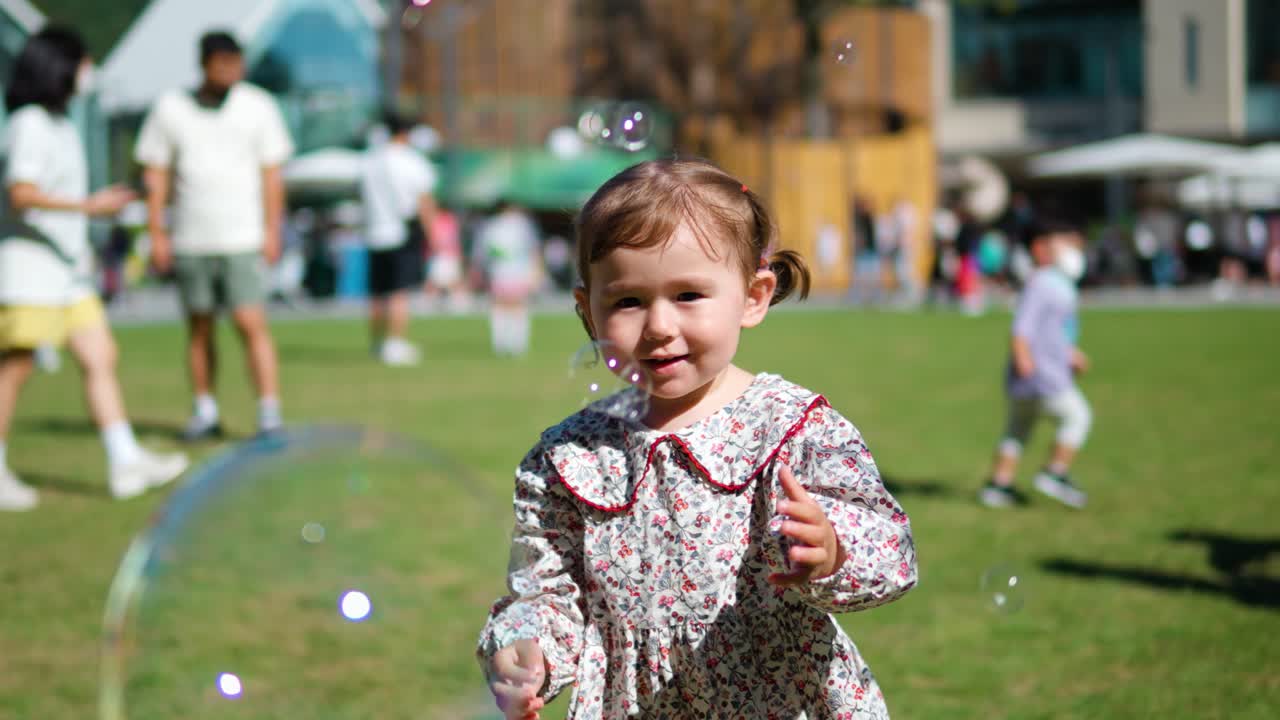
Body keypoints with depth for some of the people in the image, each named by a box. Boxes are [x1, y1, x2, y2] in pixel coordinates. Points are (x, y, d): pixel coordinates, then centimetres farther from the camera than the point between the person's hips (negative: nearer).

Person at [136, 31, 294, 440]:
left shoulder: (258, 106, 2)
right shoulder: (170, 108, 4)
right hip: (191, 242, 2)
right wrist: (156, 234, 2)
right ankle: (205, 412, 16)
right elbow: (156, 175, 7)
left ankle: (269, 414, -10)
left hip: (243, 239, -2)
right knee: (199, 328, 7)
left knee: (252, 324, -11)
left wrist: (272, 231, -3)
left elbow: (271, 174, 4)